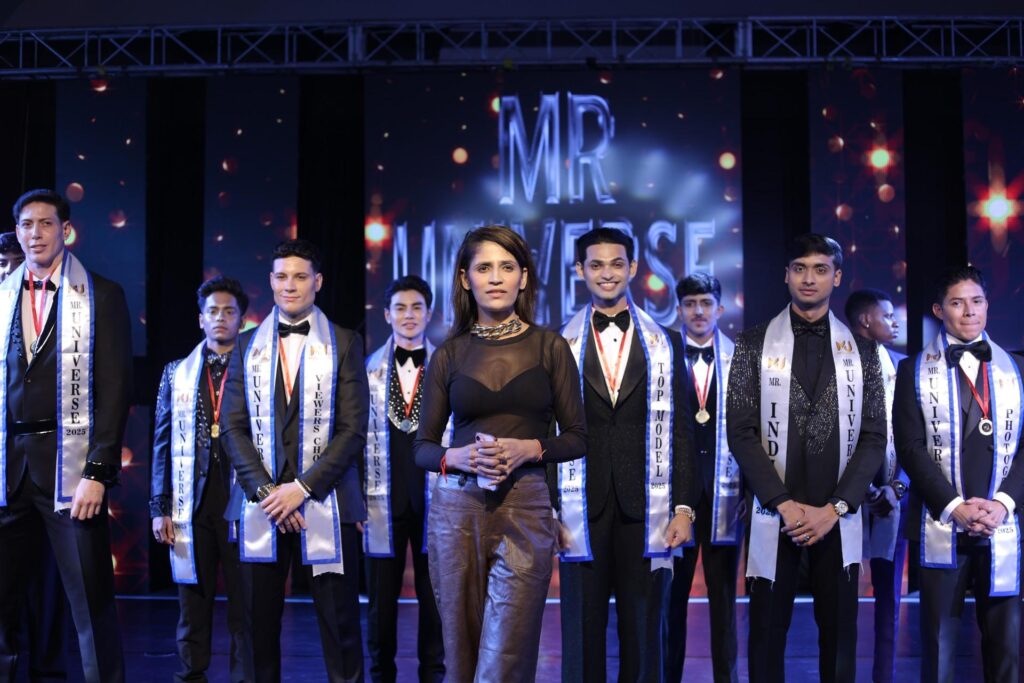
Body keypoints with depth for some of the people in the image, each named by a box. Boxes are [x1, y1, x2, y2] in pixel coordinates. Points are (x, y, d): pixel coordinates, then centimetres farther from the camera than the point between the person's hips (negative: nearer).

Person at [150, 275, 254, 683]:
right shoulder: (177, 373, 12)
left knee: (244, 602, 1)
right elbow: (163, 443, 10)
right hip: (192, 503, 2)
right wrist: (159, 507, 4)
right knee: (193, 602, 7)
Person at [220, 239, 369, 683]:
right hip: (260, 504, 2)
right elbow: (234, 428, 6)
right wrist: (265, 490, -7)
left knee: (340, 625, -1)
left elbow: (353, 429, -2)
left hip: (325, 503, -2)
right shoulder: (248, 345, 12)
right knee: (260, 626, 5)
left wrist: (302, 487, -10)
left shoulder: (345, 344, 5)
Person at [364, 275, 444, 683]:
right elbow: (359, 436, 5)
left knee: (434, 598, 7)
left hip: (434, 499, -1)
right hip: (384, 500, 1)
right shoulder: (370, 369, 4)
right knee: (381, 600, 8)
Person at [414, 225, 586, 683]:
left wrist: (531, 448, -13)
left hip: (523, 509, -2)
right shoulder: (449, 354, 7)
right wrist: (456, 457, -11)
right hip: (456, 508, 2)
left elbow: (577, 438, 5)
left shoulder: (550, 347, 4)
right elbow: (422, 447, 9)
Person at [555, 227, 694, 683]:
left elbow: (680, 430, 6)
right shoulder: (561, 342, 5)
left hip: (646, 509, 1)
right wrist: (547, 509, -2)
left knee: (643, 634, 7)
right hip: (582, 510, 0)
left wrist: (684, 507, -1)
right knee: (583, 635, 5)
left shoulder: (663, 342, 8)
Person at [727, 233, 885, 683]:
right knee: (767, 633, 4)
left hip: (838, 519, 1)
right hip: (774, 515, -1)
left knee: (838, 634, 7)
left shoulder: (860, 351, 7)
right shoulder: (754, 344, 2)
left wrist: (835, 508, -8)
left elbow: (874, 437, 3)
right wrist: (784, 504, -11)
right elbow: (741, 432, -3)